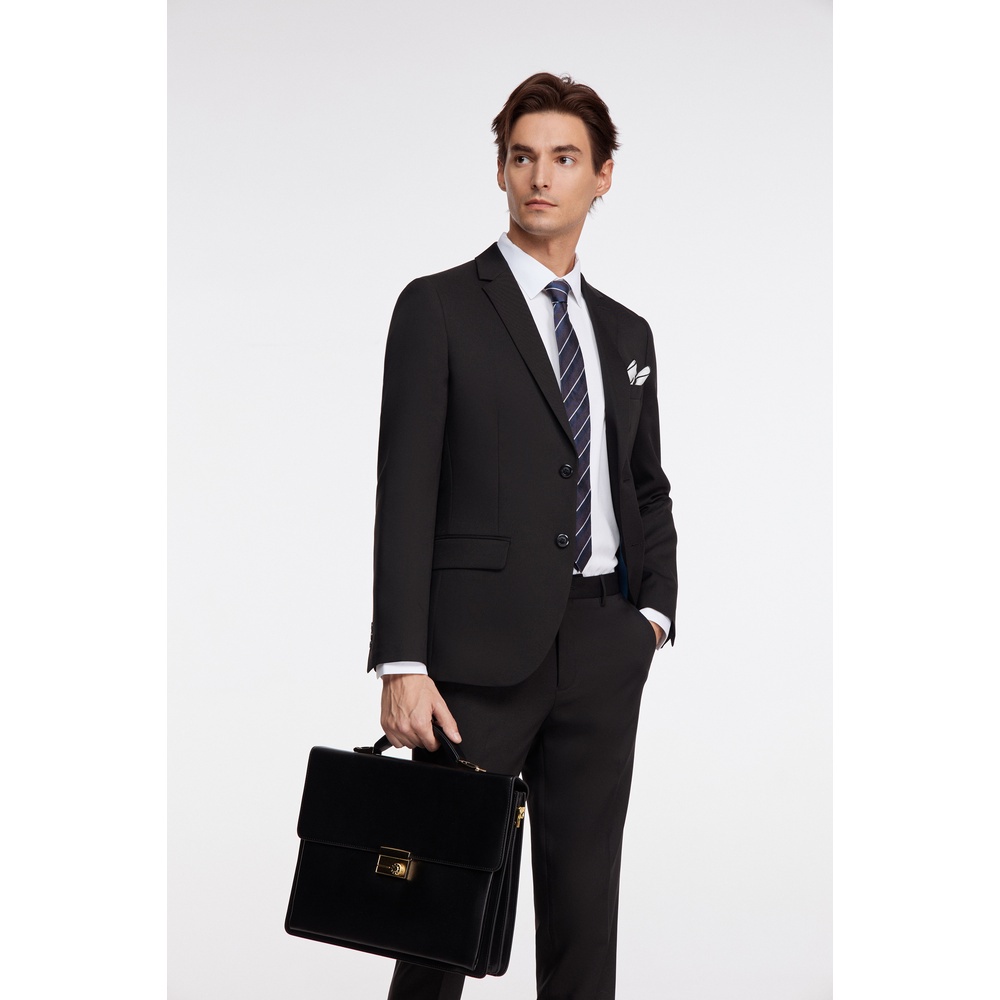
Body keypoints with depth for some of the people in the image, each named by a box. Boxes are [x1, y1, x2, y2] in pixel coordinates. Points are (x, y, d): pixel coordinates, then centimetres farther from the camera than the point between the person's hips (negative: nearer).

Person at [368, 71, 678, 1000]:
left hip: (603, 647, 5)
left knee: (585, 898, 9)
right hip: (481, 646, -4)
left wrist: (654, 607, 6)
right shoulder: (439, 307, -1)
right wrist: (401, 665, -15)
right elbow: (405, 493, -8)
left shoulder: (626, 332, 15)